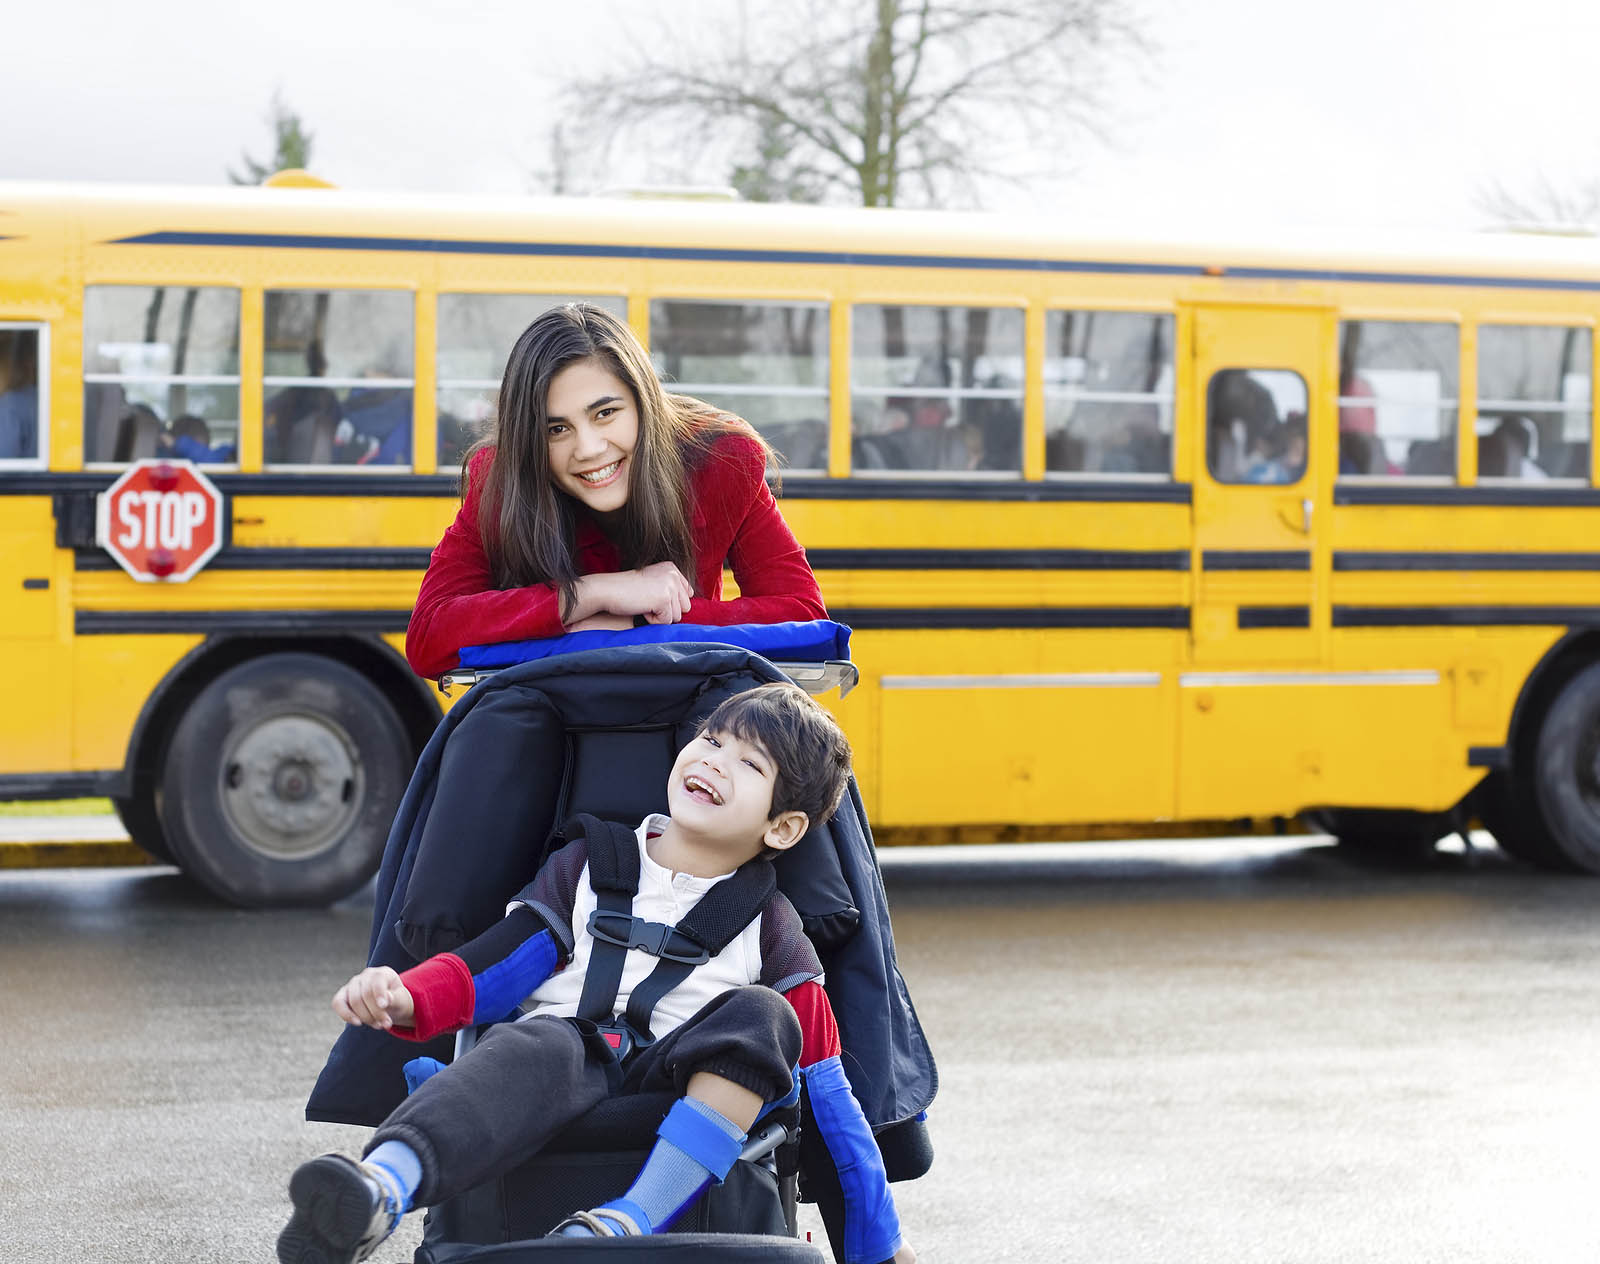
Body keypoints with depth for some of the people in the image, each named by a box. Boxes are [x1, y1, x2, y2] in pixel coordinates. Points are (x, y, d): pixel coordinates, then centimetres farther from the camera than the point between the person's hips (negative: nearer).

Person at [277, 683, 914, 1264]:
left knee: (761, 1016, -27)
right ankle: (376, 1194, -65)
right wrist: (406, 999, -13)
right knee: (535, 1045, -34)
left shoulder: (768, 925, 15)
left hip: (688, 1096, 0)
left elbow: (825, 1082, 12)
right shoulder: (589, 866, 18)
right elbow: (492, 966, 9)